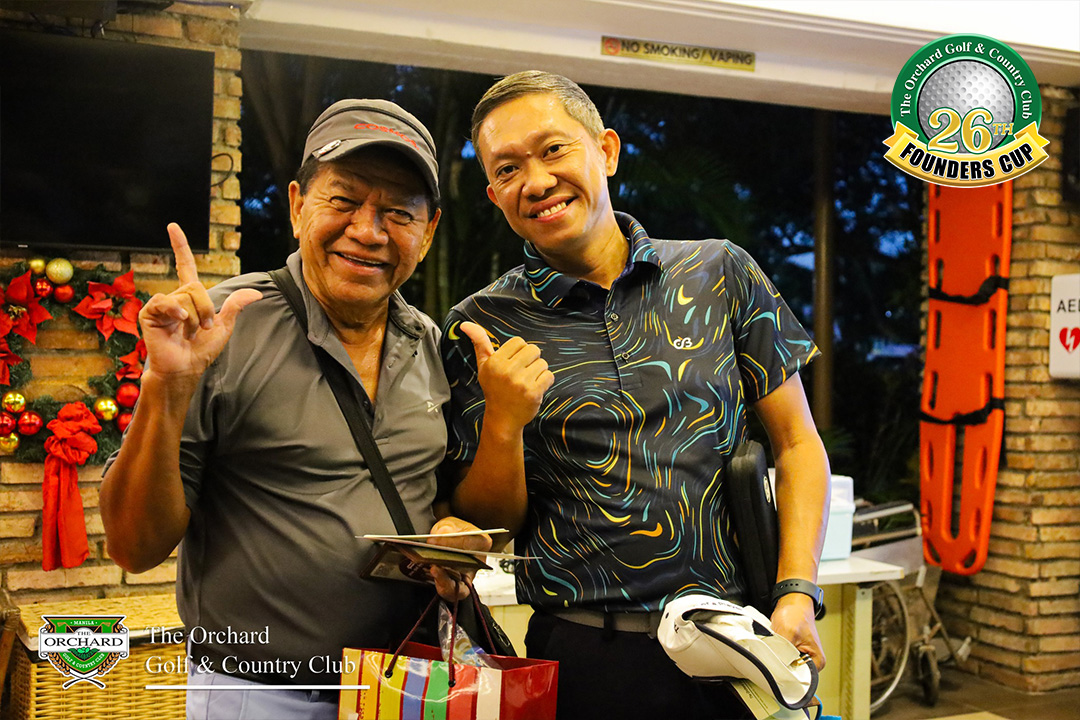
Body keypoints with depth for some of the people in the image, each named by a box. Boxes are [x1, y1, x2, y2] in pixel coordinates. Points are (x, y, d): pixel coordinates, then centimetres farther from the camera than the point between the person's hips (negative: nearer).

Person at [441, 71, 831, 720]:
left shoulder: (721, 274, 1)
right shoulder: (482, 327, -1)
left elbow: (798, 446, 5)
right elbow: (487, 523, 0)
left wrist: (798, 595, -7)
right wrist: (504, 424, -19)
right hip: (584, 660, 0)